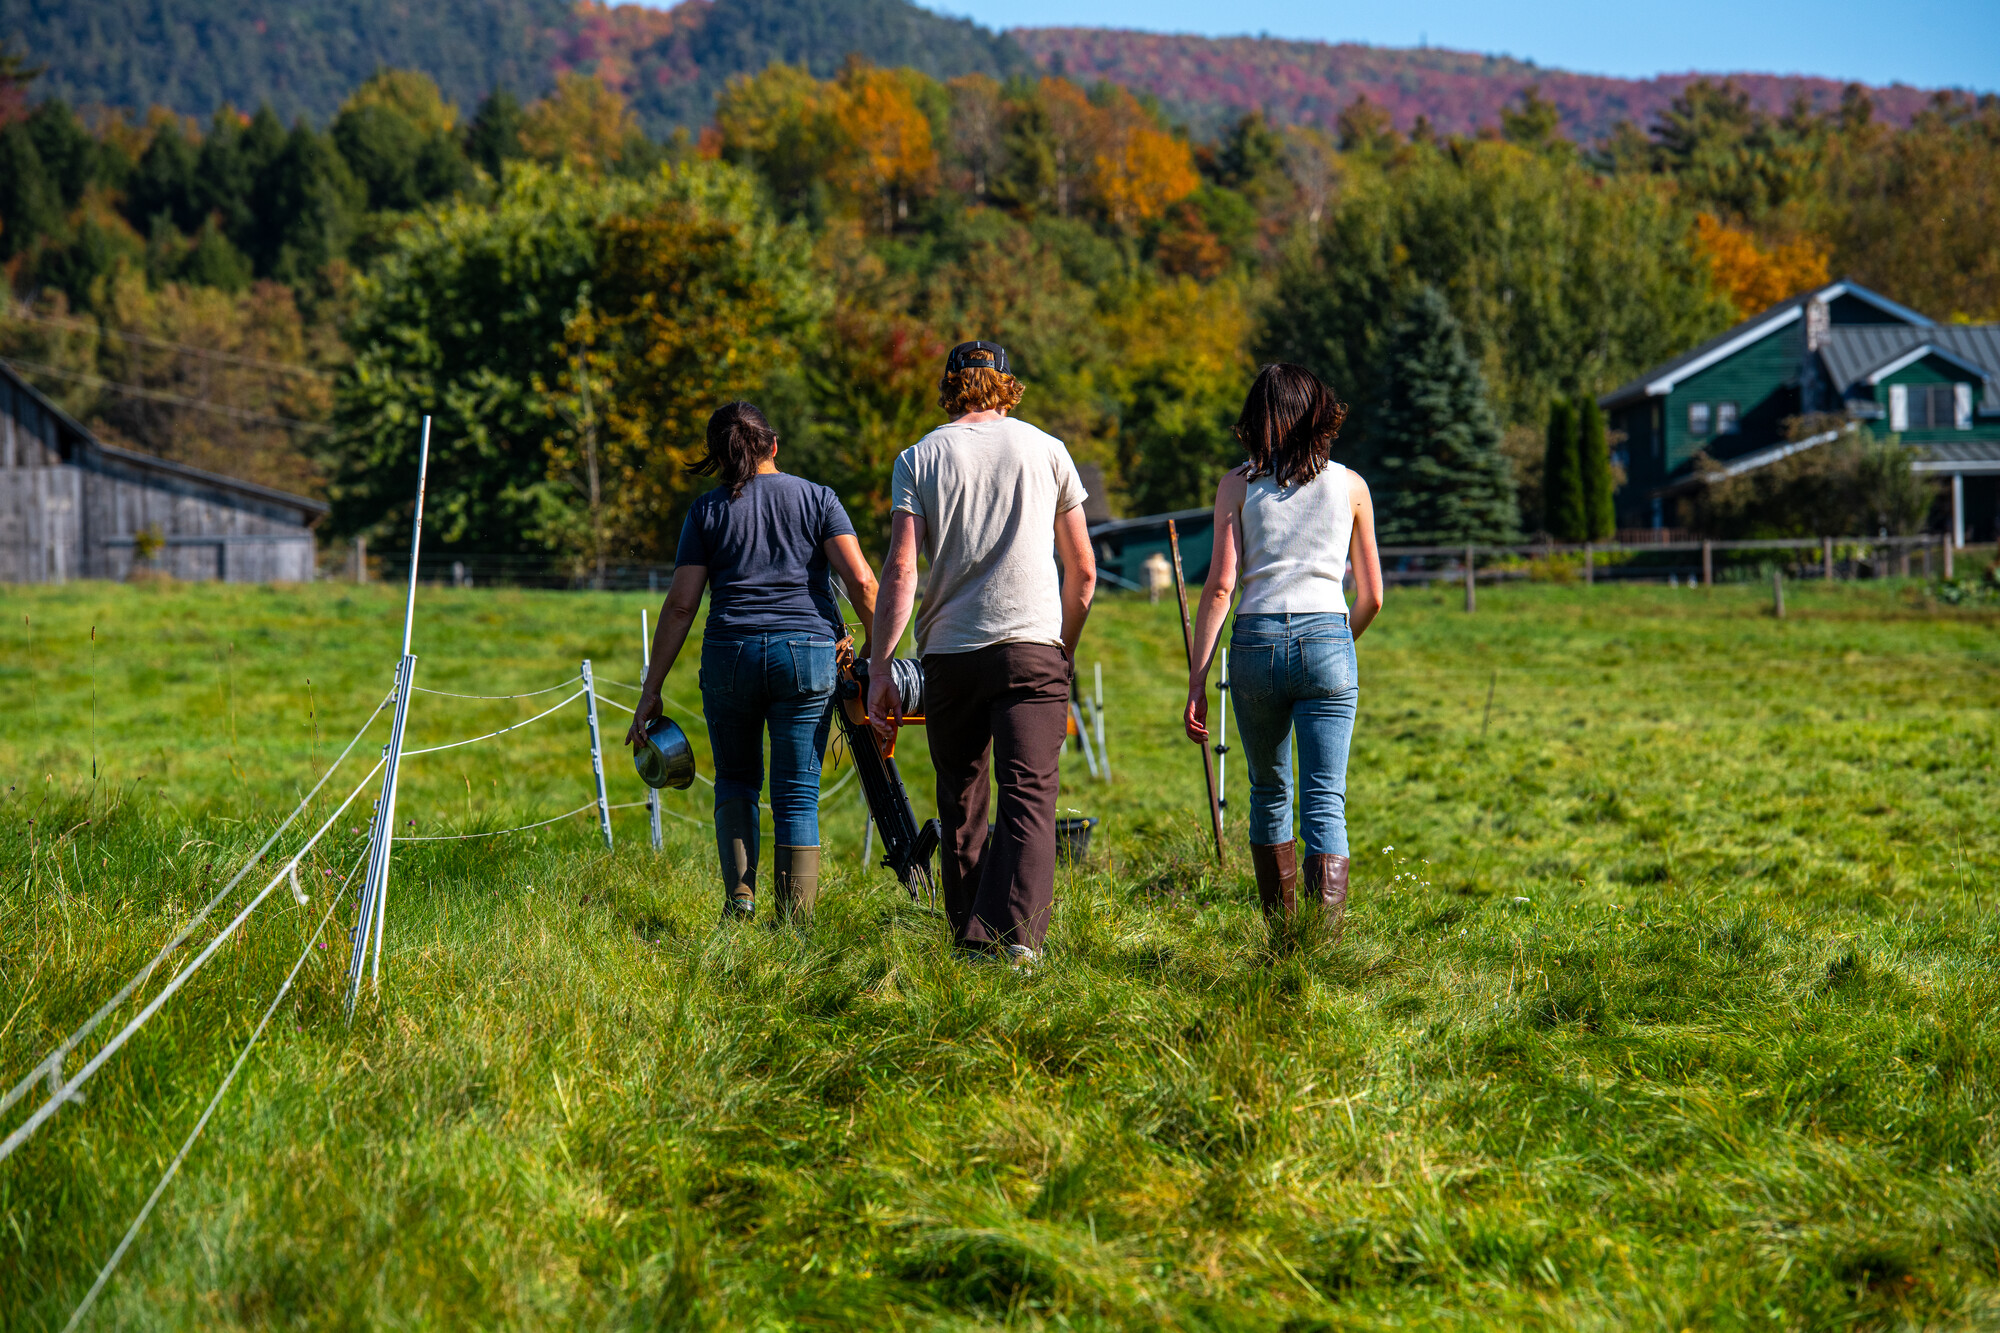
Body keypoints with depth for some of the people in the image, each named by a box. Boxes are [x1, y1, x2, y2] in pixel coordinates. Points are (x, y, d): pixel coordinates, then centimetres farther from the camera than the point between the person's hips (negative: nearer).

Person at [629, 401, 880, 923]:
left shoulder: (707, 510, 7)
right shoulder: (816, 498, 7)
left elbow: (680, 604, 3)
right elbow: (860, 580, -5)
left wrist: (652, 690, 5)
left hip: (730, 654, 0)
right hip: (808, 651, 0)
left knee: (735, 778, 20)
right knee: (798, 793, 5)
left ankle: (739, 894, 5)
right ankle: (794, 922, 2)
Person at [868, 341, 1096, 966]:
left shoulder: (918, 458, 6)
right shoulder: (1046, 450, 9)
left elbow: (900, 570, -4)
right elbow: (1083, 572, 11)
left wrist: (880, 669, -3)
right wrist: (1067, 652, 24)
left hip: (949, 653, 1)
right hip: (1033, 646, -1)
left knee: (961, 804, 12)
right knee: (1029, 796, -7)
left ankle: (969, 939, 16)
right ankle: (1015, 933, -24)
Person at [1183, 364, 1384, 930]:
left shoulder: (1238, 485, 3)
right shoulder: (1350, 486, 7)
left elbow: (1219, 586, -4)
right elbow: (1371, 596, 10)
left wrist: (1196, 681, -2)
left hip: (1256, 644, 1)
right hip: (1327, 642, -1)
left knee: (1270, 796, 18)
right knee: (1325, 804, -4)